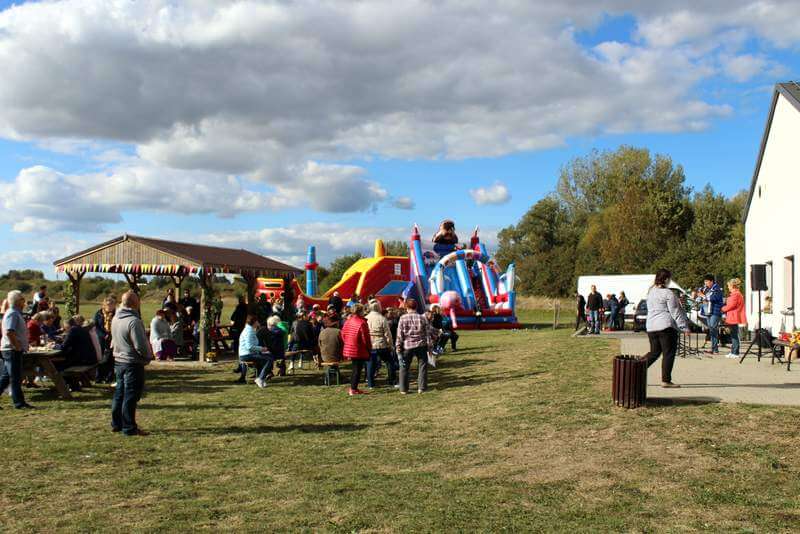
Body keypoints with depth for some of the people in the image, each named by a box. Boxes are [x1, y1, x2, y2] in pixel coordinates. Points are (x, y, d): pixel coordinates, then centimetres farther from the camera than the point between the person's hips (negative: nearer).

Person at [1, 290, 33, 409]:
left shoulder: (16, 313, 16)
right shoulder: (12, 313, -15)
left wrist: (21, 346, 18)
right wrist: (17, 346, -20)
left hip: (12, 350, 10)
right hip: (12, 350, -10)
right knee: (15, 378, -4)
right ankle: (19, 402, 0)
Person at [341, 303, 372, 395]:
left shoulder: (347, 321, 6)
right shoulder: (362, 323, -18)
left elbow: (343, 334, 11)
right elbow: (365, 338, -16)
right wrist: (369, 348, -4)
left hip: (349, 349, 8)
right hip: (359, 351, -8)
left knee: (355, 369, 18)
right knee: (357, 370, 0)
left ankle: (353, 388, 23)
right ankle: (353, 389, 1)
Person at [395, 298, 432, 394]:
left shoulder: (403, 318, -4)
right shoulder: (422, 318, 0)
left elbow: (399, 334, -5)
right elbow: (427, 333, 2)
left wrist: (398, 346, 0)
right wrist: (429, 345, 8)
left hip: (407, 345, -1)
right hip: (421, 345, 1)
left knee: (404, 367, 9)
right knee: (422, 366, 10)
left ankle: (403, 389, 10)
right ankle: (421, 387, 7)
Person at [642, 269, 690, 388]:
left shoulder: (651, 292, 12)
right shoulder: (668, 293, -11)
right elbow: (675, 312, -11)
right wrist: (685, 327, -6)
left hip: (651, 327, 7)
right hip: (666, 326, -7)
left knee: (654, 352, 16)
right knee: (668, 353, 1)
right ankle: (666, 380, 2)